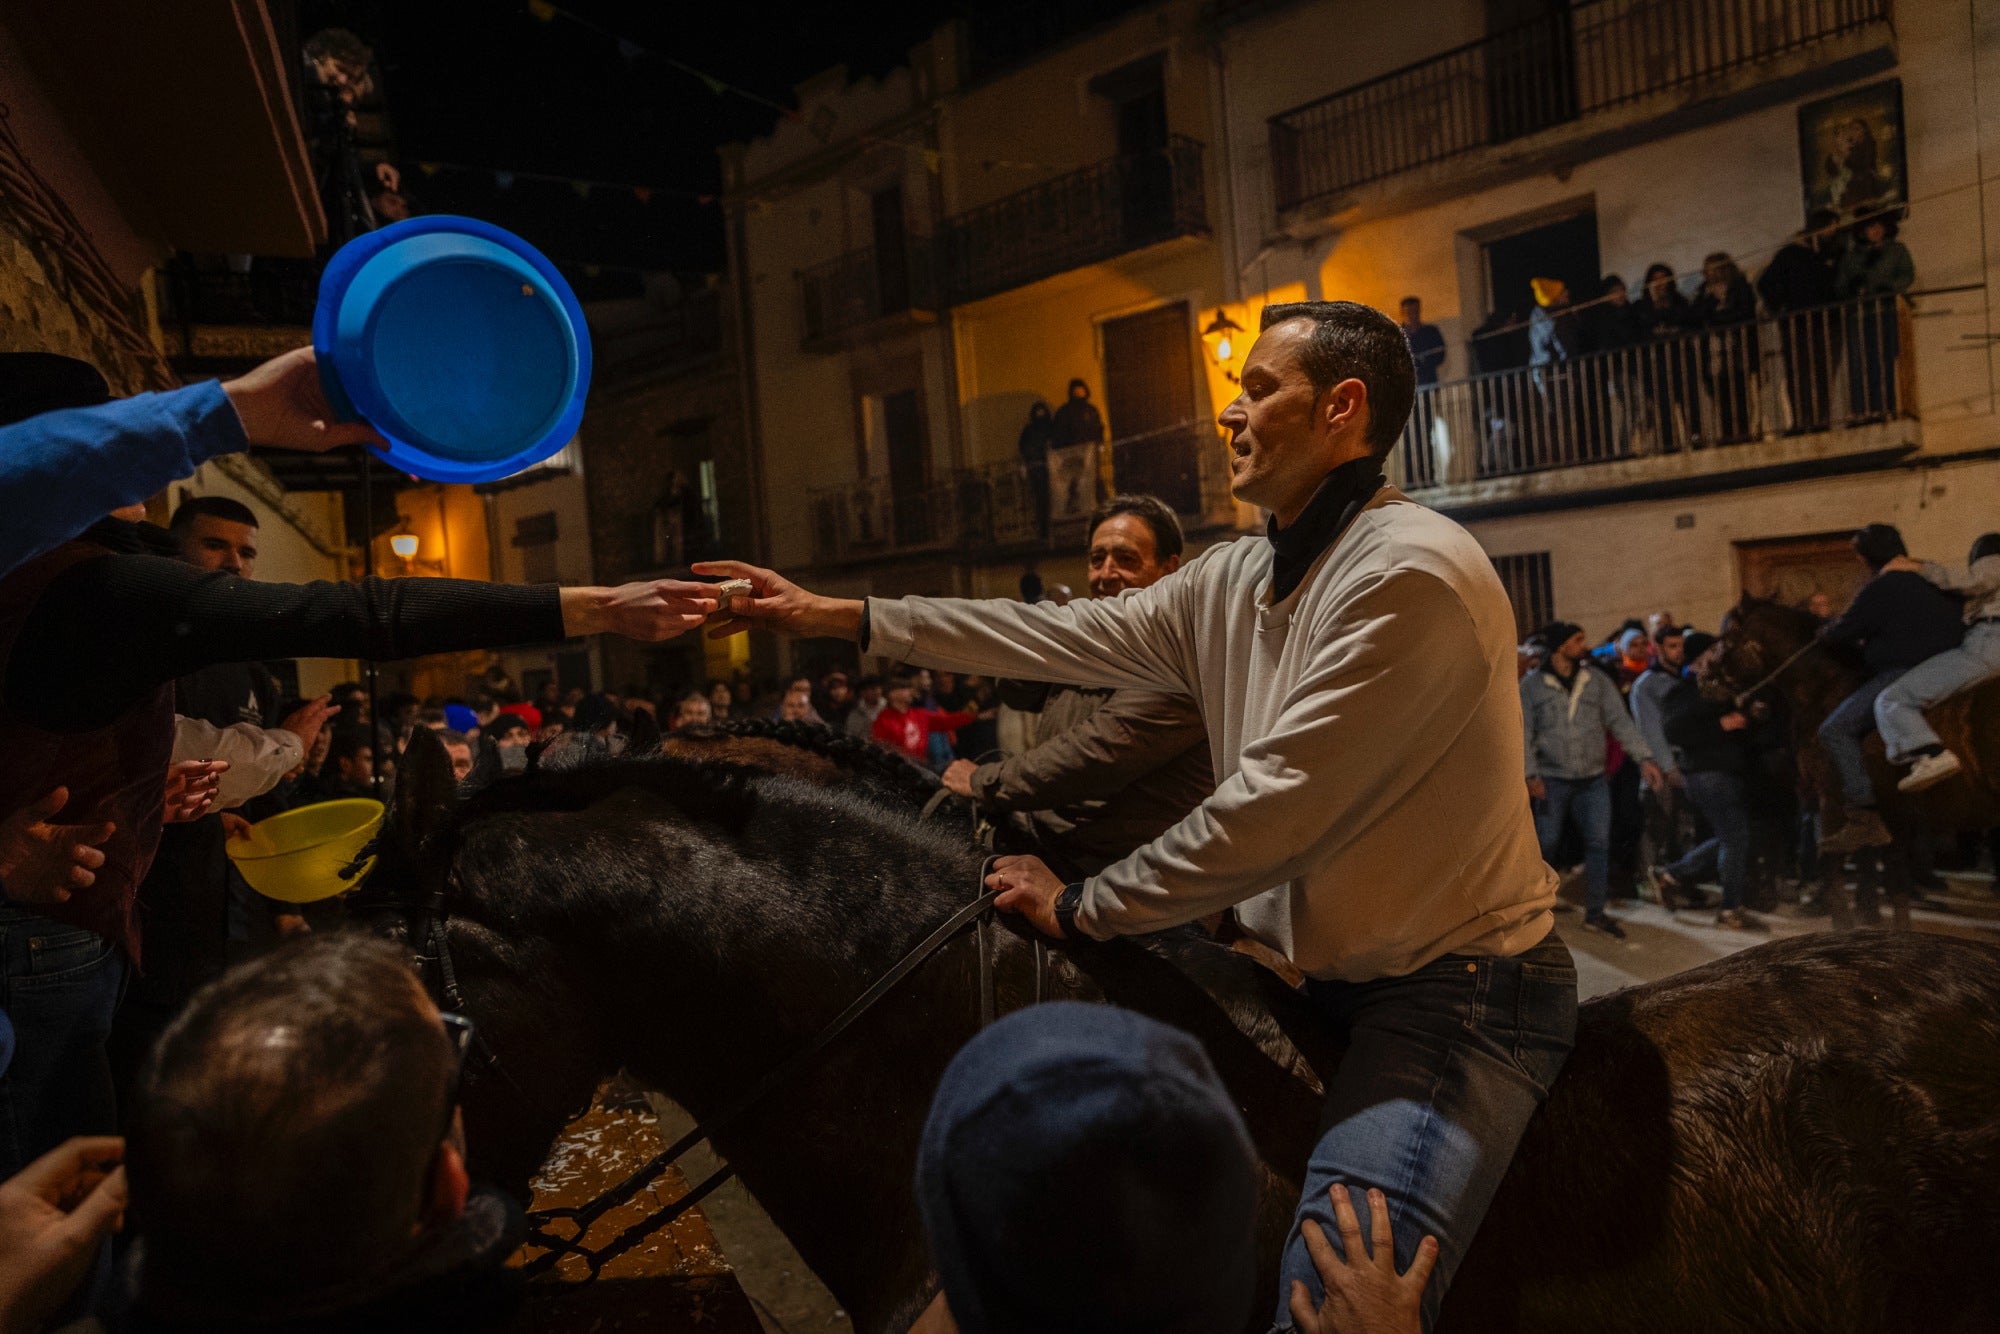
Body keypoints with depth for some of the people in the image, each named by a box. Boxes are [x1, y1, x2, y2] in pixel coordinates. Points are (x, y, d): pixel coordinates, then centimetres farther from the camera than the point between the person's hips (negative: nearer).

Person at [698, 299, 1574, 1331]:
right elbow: (1066, 635, 8)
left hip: (1457, 993, -8)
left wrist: (1081, 908, -12)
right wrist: (837, 617, 7)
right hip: (1314, 969, 8)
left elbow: (1273, 812, -23)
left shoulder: (1411, 574, -21)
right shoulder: (1234, 582, 6)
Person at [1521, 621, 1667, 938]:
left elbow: (1620, 720, -1)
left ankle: (1595, 911, 14)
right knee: (1545, 844, 2)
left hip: (1593, 779, 3)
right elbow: (1524, 732, -4)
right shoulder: (1532, 685, -3)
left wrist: (1644, 758, -11)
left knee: (1599, 843, 3)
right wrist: (1531, 774, -13)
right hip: (1553, 779, -3)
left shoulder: (1596, 680, 4)